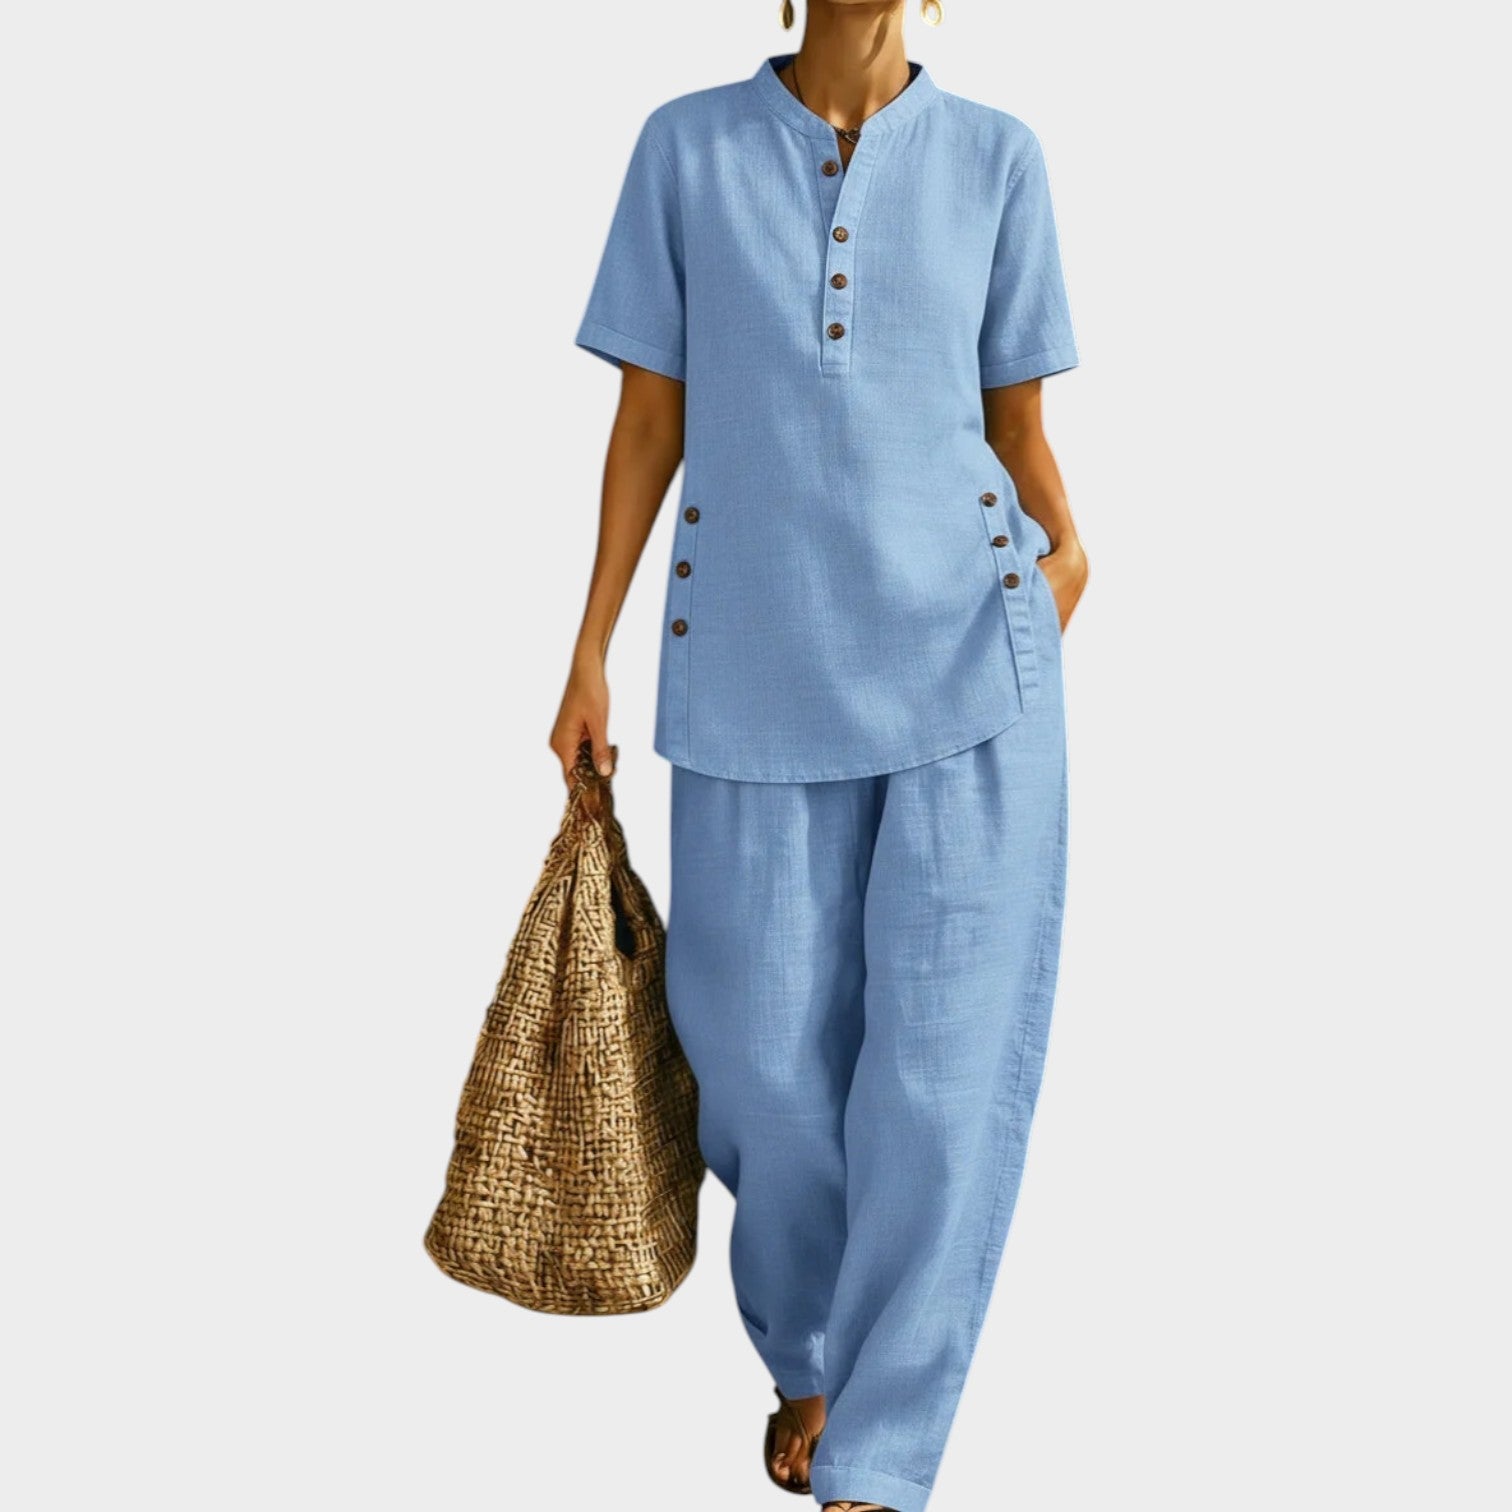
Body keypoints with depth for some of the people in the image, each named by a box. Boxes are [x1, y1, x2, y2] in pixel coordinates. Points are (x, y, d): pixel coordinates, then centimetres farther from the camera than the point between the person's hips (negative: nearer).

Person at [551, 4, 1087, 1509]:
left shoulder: (996, 156, 5)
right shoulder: (687, 146, 4)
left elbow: (1016, 422, 10)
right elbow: (647, 420, 7)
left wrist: (1065, 551, -5)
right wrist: (590, 651, 6)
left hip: (970, 662, 0)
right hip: (756, 671, 0)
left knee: (944, 1069, -3)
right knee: (765, 1054, 5)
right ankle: (808, 1356, 33)